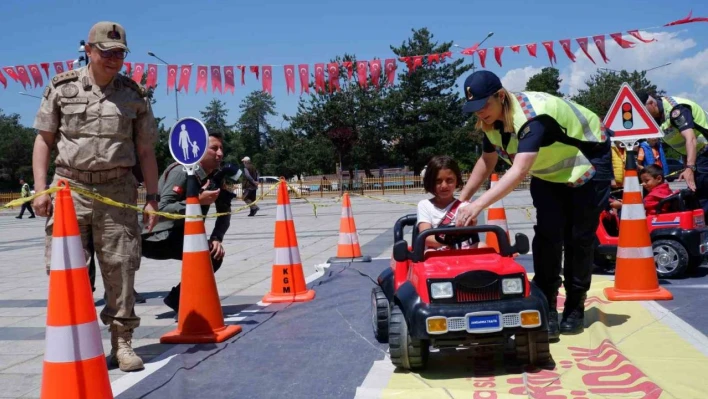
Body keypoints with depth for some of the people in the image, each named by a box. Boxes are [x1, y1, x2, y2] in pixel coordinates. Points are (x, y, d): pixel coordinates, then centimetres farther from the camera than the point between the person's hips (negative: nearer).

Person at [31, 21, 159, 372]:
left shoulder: (134, 95, 8)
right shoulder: (61, 88, 6)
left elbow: (145, 151, 10)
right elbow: (44, 140, 7)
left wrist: (152, 197, 5)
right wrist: (40, 189, -2)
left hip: (117, 191, 1)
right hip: (69, 188, 0)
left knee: (120, 269, 1)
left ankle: (122, 342, 10)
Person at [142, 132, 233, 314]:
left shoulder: (216, 177, 3)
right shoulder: (181, 172, -21)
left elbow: (225, 211, 2)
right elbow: (162, 209, -30)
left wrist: (216, 238, -14)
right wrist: (197, 200, -35)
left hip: (180, 236, 8)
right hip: (155, 237, -8)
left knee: (215, 253, -3)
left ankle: (179, 299, 10)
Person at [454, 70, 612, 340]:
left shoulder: (532, 117, -39)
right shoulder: (492, 120, -13)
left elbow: (519, 171, -52)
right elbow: (487, 161, 3)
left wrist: (478, 205, -59)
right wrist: (462, 199, -2)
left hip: (587, 163, -6)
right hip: (548, 172, 6)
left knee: (579, 237, -5)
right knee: (547, 234, -10)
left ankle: (575, 306, 10)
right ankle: (546, 307, -6)